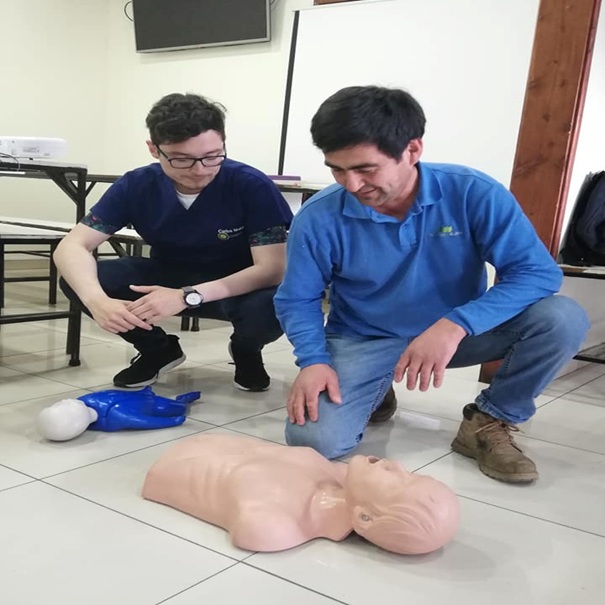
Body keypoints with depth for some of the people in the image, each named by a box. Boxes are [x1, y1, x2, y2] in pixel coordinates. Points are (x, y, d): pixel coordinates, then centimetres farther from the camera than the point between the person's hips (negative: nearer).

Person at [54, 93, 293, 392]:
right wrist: (96, 300, -41)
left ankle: (246, 351, 1)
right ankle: (159, 349, 7)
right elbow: (72, 246, -18)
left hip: (239, 286, -3)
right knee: (76, 279, -19)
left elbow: (273, 269, -28)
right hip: (167, 277, 3)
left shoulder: (252, 185, -26)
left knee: (270, 305, -38)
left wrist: (188, 297, -40)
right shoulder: (136, 185, -17)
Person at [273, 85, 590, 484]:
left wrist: (455, 324, -37)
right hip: (363, 341, 1)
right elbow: (298, 300, -3)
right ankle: (376, 394, 14)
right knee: (314, 440, -23)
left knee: (562, 319, -25)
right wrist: (313, 360, -23)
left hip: (459, 332, 0)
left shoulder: (472, 193, -20)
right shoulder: (318, 218, -17)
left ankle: (488, 423, 0)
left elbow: (538, 271, -24)